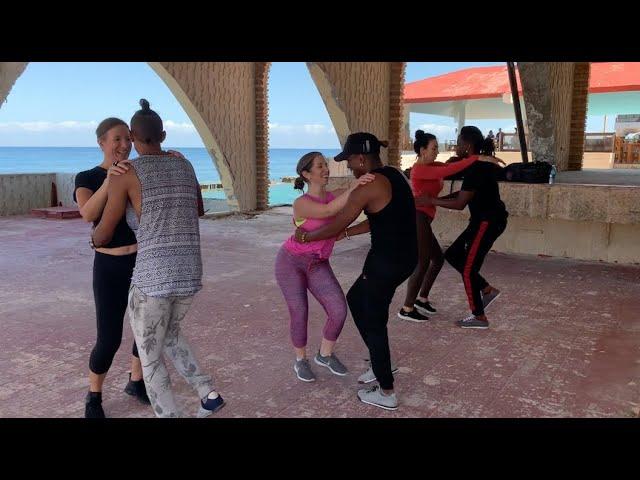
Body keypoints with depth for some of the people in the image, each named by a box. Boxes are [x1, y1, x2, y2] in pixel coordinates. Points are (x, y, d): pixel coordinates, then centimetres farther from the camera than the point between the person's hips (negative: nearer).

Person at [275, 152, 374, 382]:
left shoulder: (334, 196, -6)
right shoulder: (301, 203, -22)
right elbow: (328, 211, -39)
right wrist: (352, 187, -45)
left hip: (318, 264, 5)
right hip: (291, 261, -5)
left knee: (339, 311, -6)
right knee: (300, 313, -1)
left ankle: (325, 355, 19)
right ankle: (300, 360, 25)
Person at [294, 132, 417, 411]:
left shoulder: (368, 187, -18)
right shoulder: (392, 175, 10)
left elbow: (335, 225, -9)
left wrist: (305, 236, 7)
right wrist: (346, 233, 25)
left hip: (388, 261, -9)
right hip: (404, 256, 9)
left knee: (374, 322, 6)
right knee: (355, 298, 24)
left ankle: (386, 393, 20)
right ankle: (380, 365, 33)